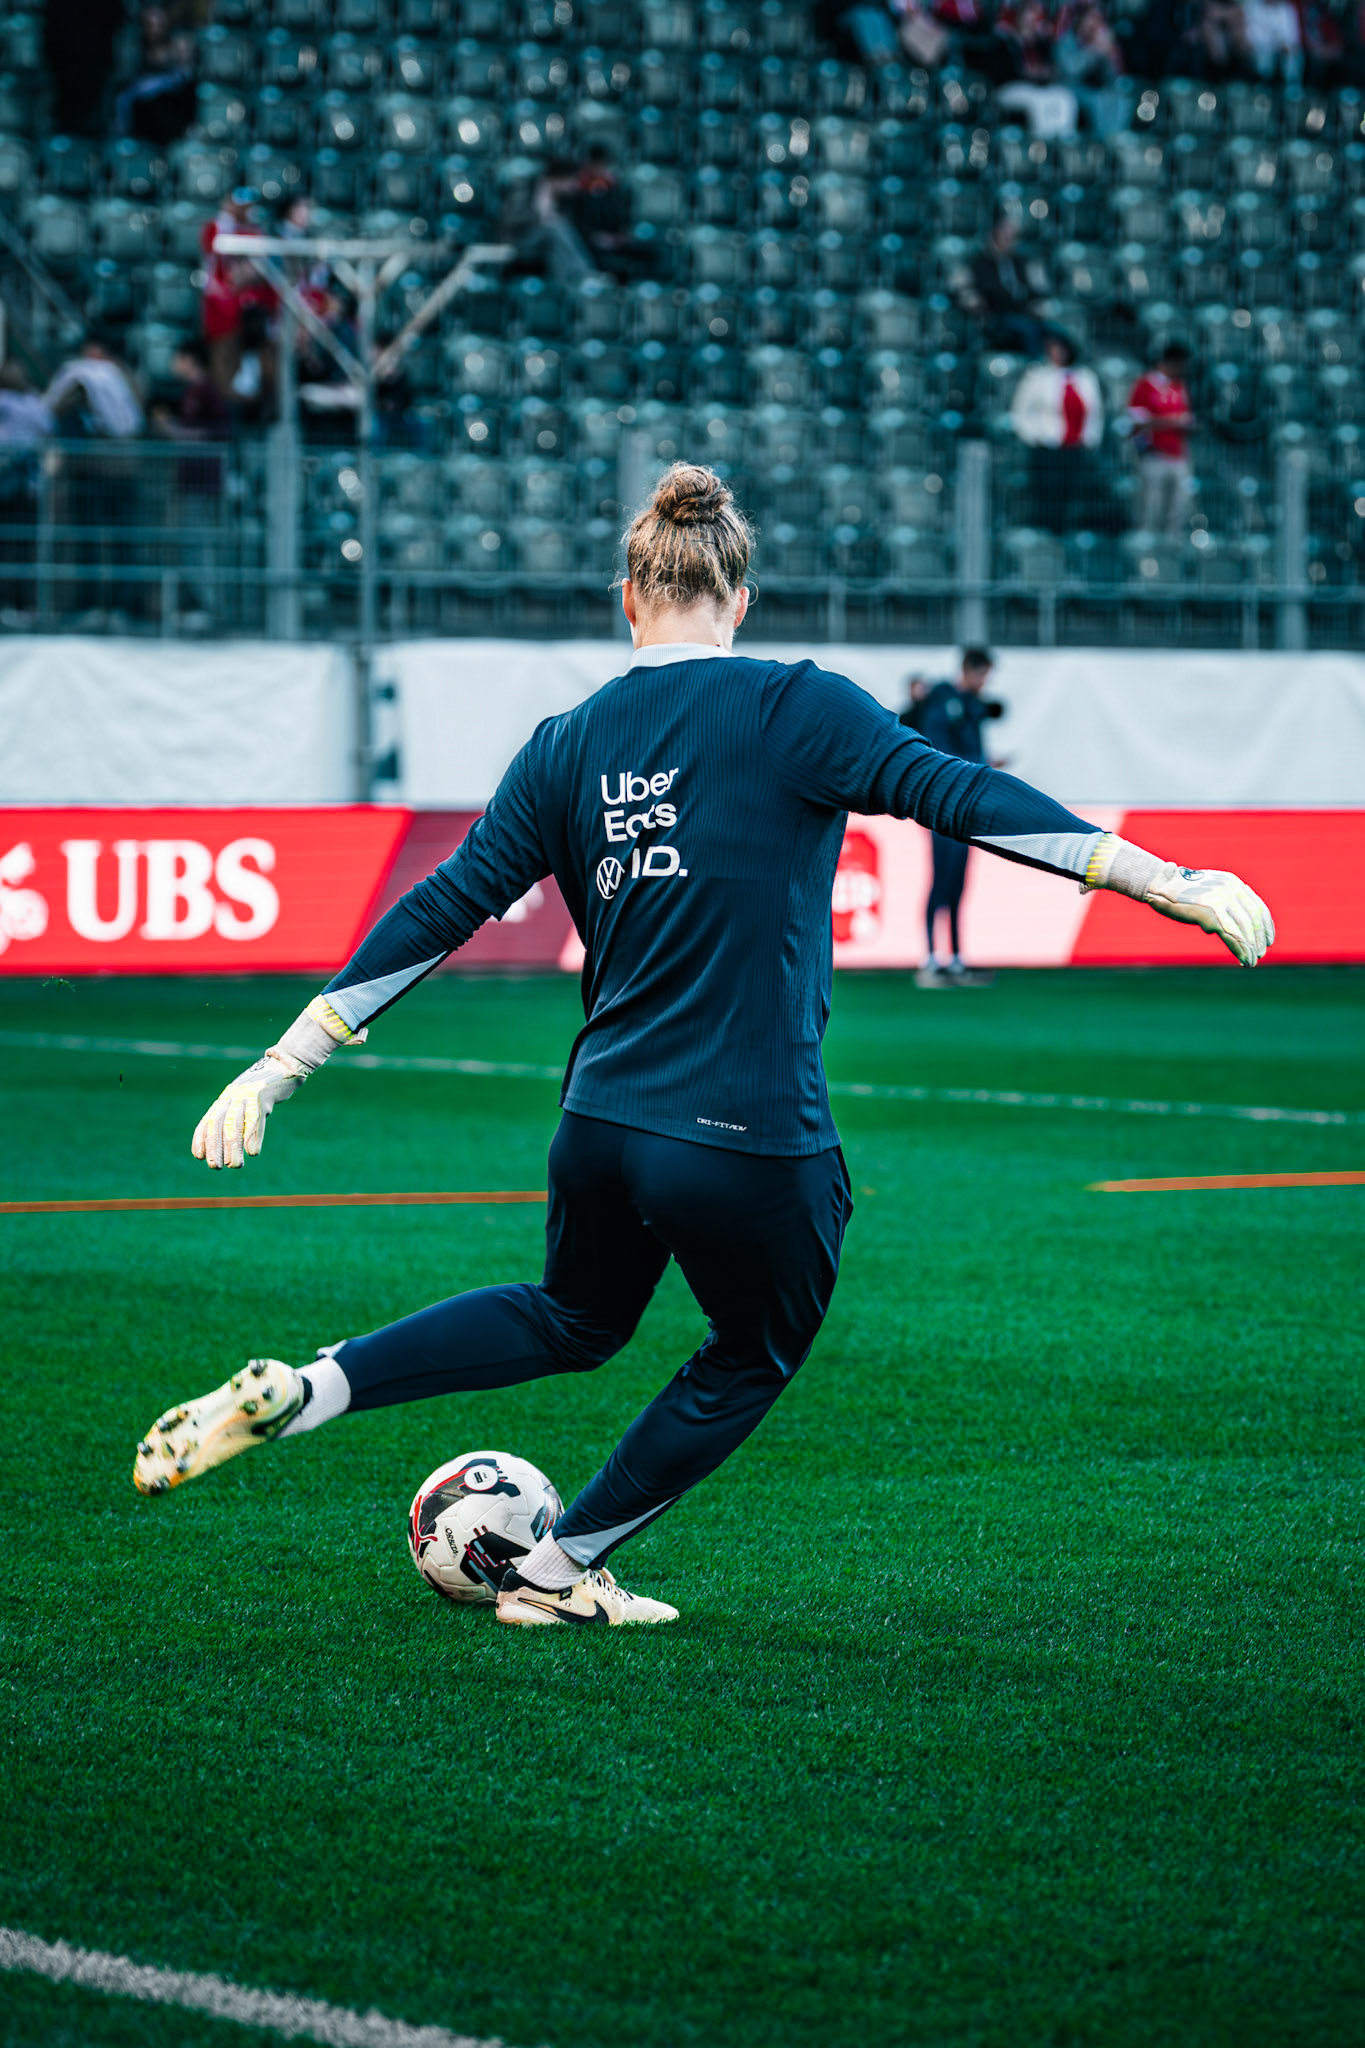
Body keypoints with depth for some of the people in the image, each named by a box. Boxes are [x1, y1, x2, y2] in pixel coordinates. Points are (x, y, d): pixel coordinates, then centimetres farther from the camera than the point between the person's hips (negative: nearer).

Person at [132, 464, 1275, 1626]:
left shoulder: (568, 747, 5)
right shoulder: (792, 709, -8)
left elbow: (440, 912, 4)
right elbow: (953, 794, -17)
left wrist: (281, 1068, 8)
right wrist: (1174, 884, -17)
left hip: (601, 1127, 5)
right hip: (754, 1143, -5)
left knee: (575, 1320, 31)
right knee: (754, 1358, 24)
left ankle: (297, 1394, 18)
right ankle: (558, 1573, 30)